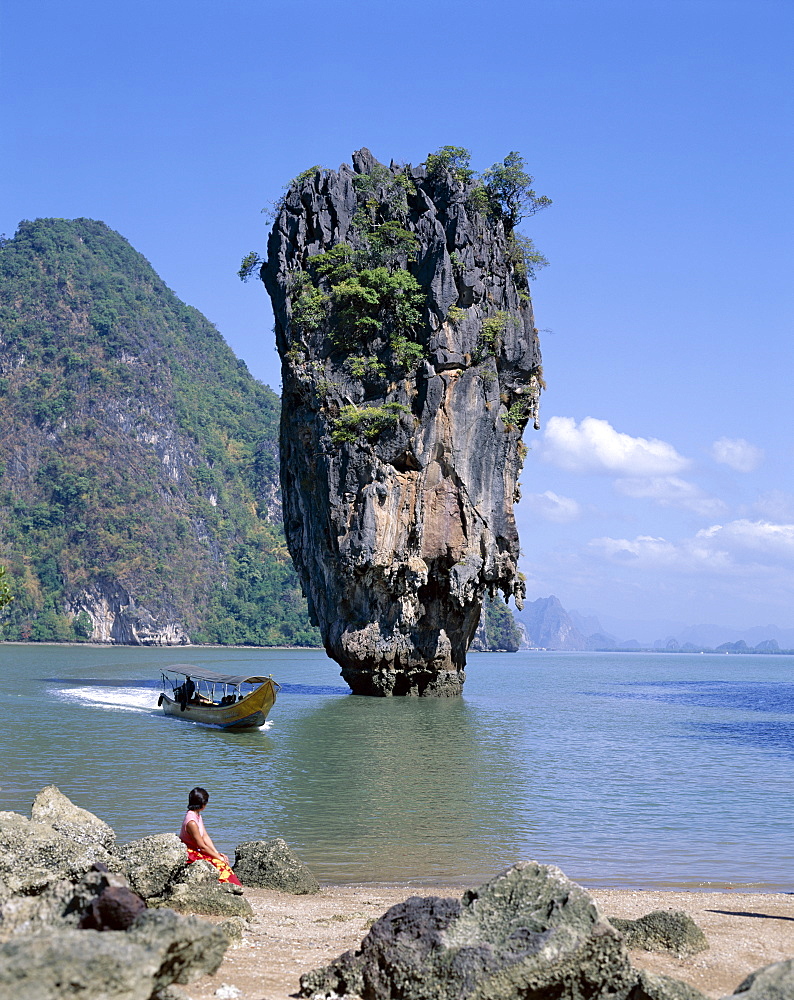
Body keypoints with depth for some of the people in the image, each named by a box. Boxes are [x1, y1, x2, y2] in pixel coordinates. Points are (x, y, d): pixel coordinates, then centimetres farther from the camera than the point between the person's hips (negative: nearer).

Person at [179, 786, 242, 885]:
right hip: (189, 855, -9)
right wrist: (219, 857, -11)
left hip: (195, 851, 9)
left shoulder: (198, 816, 7)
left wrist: (218, 853, -1)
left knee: (222, 860, -1)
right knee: (219, 863, -17)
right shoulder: (192, 822, -24)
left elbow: (205, 837, 8)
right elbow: (202, 846, -20)